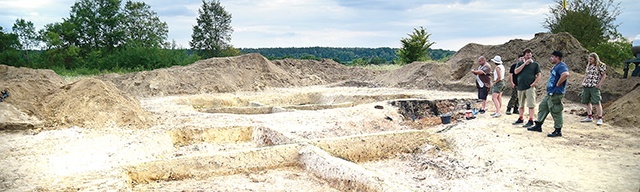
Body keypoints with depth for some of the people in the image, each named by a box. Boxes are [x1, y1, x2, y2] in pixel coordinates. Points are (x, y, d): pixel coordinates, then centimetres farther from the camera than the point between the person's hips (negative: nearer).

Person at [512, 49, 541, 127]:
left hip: (530, 87, -3)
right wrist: (525, 64, -8)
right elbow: (516, 72, -5)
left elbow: (538, 76, 2)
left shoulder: (535, 64, 5)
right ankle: (521, 119, 25)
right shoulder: (520, 64, 11)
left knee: (531, 105, -8)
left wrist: (534, 83, -12)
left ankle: (531, 121, -6)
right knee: (521, 105, 13)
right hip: (520, 87, 4)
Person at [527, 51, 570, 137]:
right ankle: (538, 126, 23)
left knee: (555, 112, -4)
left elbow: (566, 74, -35)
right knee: (542, 107, 15)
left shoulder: (561, 66, -15)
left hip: (556, 94, -11)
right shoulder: (556, 66, 17)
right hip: (550, 93, 11)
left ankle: (558, 131, 4)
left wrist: (558, 84, -24)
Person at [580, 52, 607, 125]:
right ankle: (590, 117, 20)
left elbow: (604, 76, -3)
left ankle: (600, 118, -6)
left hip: (594, 86, -7)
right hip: (586, 86, 7)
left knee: (597, 102, -9)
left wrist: (599, 84, -11)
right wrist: (583, 81, 13)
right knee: (587, 102, 10)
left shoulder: (601, 65, -3)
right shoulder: (588, 65, 16)